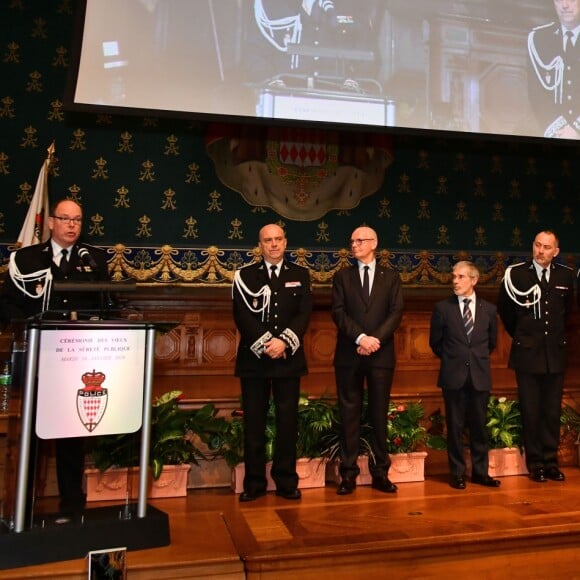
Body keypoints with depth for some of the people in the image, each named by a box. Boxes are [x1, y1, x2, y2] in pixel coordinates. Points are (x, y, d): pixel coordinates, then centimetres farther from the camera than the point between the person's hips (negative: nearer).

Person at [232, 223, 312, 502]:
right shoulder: (245, 275, 7)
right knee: (253, 422, 3)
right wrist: (265, 344, -14)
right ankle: (254, 482, 13)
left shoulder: (300, 275, 11)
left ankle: (286, 481, 14)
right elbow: (242, 314, -4)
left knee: (288, 421, 3)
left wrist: (284, 342, -14)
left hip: (289, 358, 1)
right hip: (254, 357, 0)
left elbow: (304, 313, 1)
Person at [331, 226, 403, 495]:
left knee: (379, 414, 6)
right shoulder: (342, 276, 10)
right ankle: (348, 474, 10)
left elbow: (396, 313, 0)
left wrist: (376, 339, -14)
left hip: (381, 354, 0)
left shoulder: (391, 277, 10)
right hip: (349, 355, 0)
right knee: (349, 414, 3)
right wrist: (360, 337, -15)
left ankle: (380, 473, 15)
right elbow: (338, 312, -1)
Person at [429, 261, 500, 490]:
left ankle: (480, 472, 23)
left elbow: (492, 342, 16)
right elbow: (435, 342, 8)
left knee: (479, 426, 9)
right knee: (455, 426, 5)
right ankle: (457, 473, 17)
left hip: (480, 376, 2)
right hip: (453, 376, -1)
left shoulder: (489, 309, 4)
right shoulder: (442, 308, -2)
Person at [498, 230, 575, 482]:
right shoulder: (516, 274, -5)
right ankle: (535, 462, 14)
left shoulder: (566, 275, 2)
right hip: (528, 353, -2)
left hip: (556, 353, 2)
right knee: (531, 411, 3)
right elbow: (504, 309, 8)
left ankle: (551, 461, 18)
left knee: (553, 410, 7)